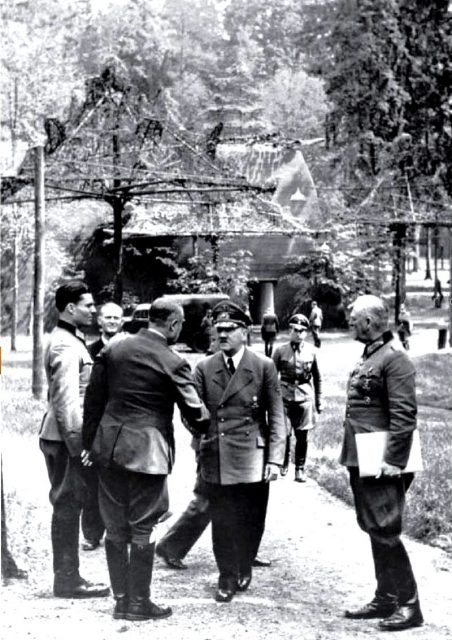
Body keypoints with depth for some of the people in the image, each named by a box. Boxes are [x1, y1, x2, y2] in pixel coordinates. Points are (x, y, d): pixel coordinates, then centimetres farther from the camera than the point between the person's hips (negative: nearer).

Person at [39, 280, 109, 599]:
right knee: (68, 505, -5)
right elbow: (67, 400, -22)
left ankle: (67, 576, 19)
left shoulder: (69, 340, 17)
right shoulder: (66, 347, -16)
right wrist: (76, 442, -23)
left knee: (68, 506, 13)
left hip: (63, 437, 10)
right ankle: (67, 580, 1)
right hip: (66, 438, -10)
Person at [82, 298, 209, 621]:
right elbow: (194, 412, -6)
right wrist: (209, 425, 15)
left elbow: (94, 398, 6)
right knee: (142, 528, 4)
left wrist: (90, 442, 13)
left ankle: (121, 599, 19)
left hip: (109, 448, 5)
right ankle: (138, 602, 10)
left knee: (115, 527, 12)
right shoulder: (173, 363, -11)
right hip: (146, 452, -5)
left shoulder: (114, 348, 3)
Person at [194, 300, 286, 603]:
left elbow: (276, 416, -1)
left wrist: (275, 458, -7)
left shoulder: (263, 367, 0)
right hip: (215, 460, 1)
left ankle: (244, 569, 31)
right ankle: (227, 578, 18)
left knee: (250, 520, 7)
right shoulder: (204, 368, 6)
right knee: (221, 521, 4)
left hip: (251, 460, -1)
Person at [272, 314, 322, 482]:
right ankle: (284, 463, 19)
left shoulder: (311, 351, 3)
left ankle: (300, 468, 17)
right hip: (285, 397, -1)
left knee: (302, 435, 4)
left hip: (305, 397, 1)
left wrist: (318, 401, 10)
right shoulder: (281, 351, 0)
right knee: (284, 433, -5)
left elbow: (317, 378, 10)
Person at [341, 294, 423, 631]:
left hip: (380, 464, -10)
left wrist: (394, 461, -22)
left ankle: (409, 605, 1)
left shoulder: (394, 359, -15)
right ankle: (386, 599, 22)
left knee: (385, 531, -6)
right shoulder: (369, 356, 14)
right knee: (375, 531, 14)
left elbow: (405, 414, -20)